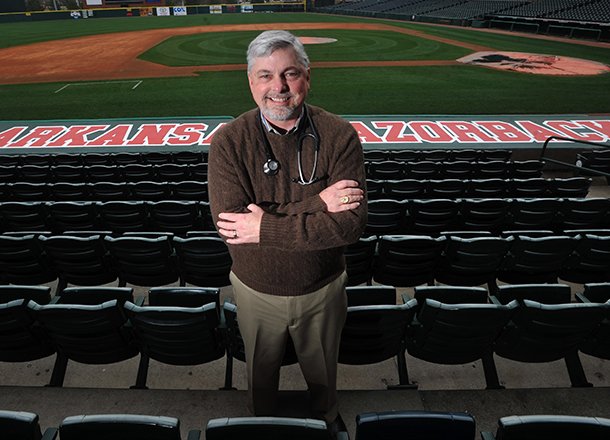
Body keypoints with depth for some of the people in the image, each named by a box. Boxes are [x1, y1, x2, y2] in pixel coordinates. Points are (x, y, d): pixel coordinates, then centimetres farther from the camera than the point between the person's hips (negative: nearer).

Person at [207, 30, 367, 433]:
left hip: (323, 289, 0)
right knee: (261, 372, 28)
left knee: (322, 371, 27)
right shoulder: (229, 142, -16)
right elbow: (229, 223, -28)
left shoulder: (339, 136, -18)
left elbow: (353, 223, -27)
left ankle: (327, 421, 60)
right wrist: (316, 205, -32)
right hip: (256, 291, 1)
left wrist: (266, 227, -29)